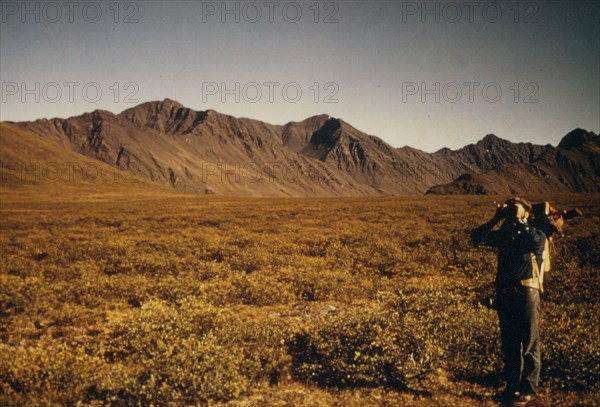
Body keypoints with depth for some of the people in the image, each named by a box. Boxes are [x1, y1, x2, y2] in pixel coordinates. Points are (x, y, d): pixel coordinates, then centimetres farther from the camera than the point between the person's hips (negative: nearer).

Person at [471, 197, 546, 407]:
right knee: (508, 343, 11)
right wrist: (496, 219, -8)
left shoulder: (536, 235, -2)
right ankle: (512, 386, 23)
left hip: (527, 293, -5)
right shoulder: (503, 235, 10)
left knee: (529, 344, 0)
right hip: (504, 293, 5)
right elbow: (477, 238, -3)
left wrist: (518, 222, -18)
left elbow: (537, 240, -28)